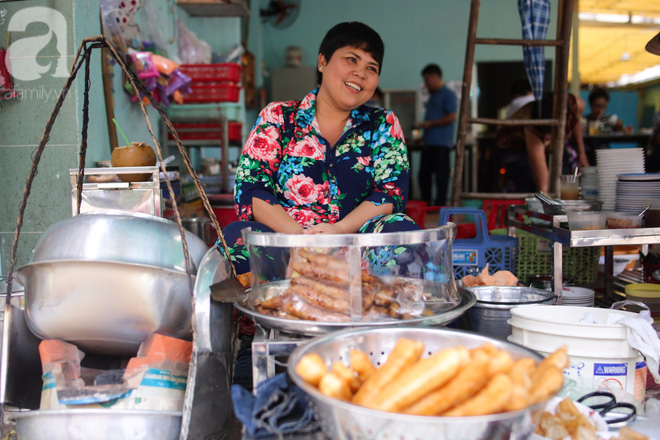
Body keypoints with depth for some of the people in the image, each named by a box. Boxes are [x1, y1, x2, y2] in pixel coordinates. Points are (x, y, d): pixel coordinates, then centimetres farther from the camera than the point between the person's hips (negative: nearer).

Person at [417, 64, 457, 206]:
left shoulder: (448, 95, -6)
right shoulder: (432, 96, 20)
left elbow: (451, 117, -15)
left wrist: (430, 124, -13)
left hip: (442, 142, -9)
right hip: (429, 141, 9)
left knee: (441, 175, -3)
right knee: (424, 174, 8)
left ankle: (439, 205, 3)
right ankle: (425, 203, 17)